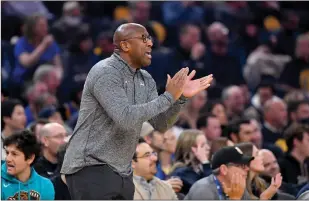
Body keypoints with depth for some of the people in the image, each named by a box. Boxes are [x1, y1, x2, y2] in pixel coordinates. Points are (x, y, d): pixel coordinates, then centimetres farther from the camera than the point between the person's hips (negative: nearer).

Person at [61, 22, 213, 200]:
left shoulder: (145, 80, 11)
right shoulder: (105, 73, -16)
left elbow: (161, 124, 6)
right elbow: (125, 118, -28)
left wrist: (180, 97, -11)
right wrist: (169, 97, -24)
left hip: (122, 172, 9)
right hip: (91, 168, -9)